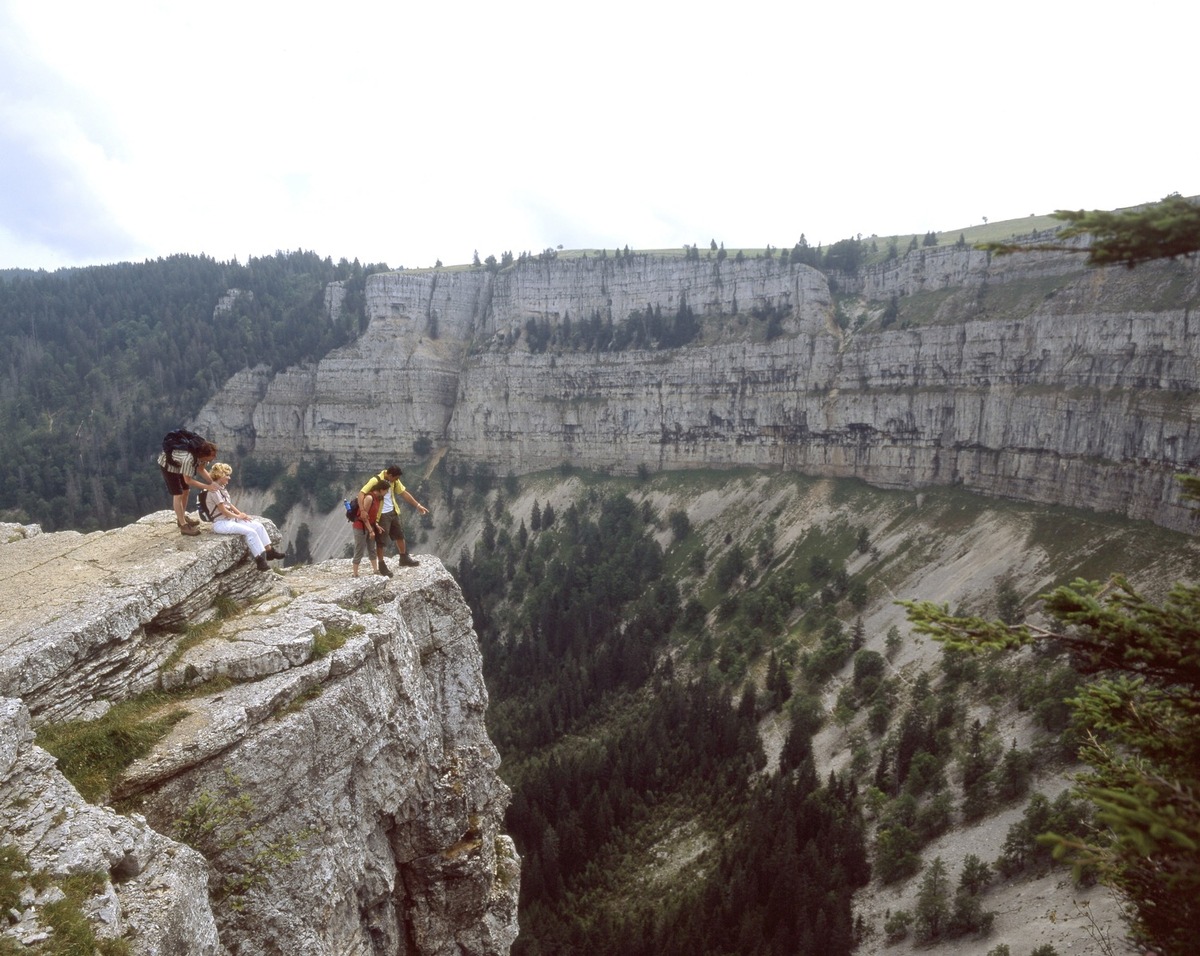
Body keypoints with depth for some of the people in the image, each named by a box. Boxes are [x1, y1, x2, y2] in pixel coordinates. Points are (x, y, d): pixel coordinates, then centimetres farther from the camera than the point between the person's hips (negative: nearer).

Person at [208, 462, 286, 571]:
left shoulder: (222, 488, 12)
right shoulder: (214, 490, -17)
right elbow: (223, 510, -18)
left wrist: (241, 514, 3)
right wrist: (238, 516, -6)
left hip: (230, 519, 9)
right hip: (221, 523, -9)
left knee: (258, 525, -2)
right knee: (250, 531, -23)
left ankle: (269, 551, -1)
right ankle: (260, 560, -20)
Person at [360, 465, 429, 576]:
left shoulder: (394, 481, -1)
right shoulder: (375, 481, -23)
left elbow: (404, 493, 8)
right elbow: (361, 493, -28)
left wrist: (418, 505, 7)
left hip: (393, 512, 8)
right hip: (381, 515, -8)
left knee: (400, 534, 19)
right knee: (381, 541, 1)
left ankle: (404, 559, 36)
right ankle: (381, 566, 15)